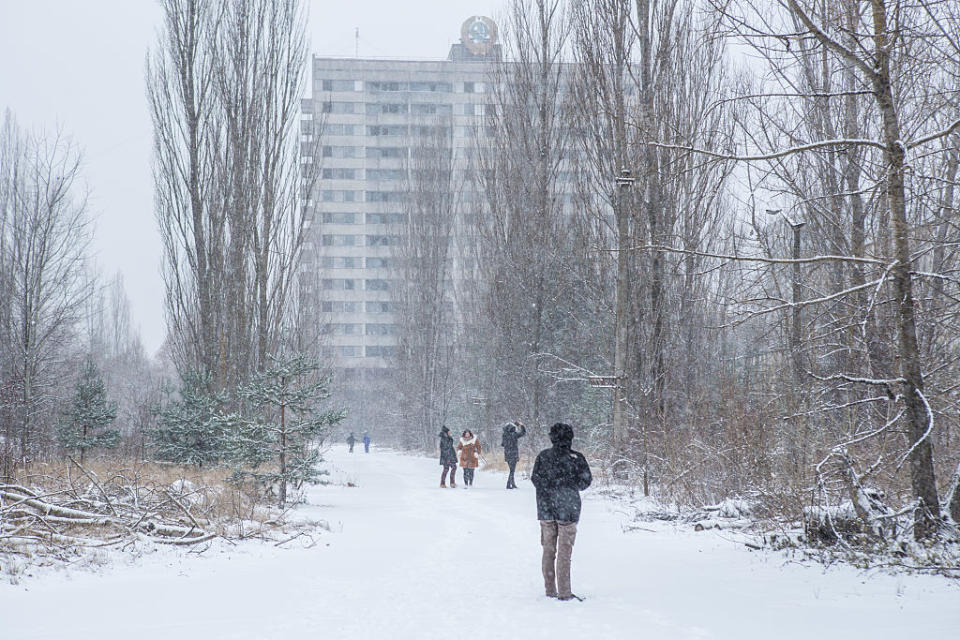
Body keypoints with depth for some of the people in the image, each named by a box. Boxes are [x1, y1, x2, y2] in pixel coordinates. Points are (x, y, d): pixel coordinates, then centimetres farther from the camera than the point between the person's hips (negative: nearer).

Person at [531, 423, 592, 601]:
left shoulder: (543, 456, 0)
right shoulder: (576, 458, -7)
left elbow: (535, 479, 3)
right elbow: (586, 481, -2)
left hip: (546, 508, 3)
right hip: (568, 509, -3)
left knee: (548, 551, 12)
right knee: (564, 551, 1)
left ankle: (550, 590, 15)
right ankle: (564, 592, 0)